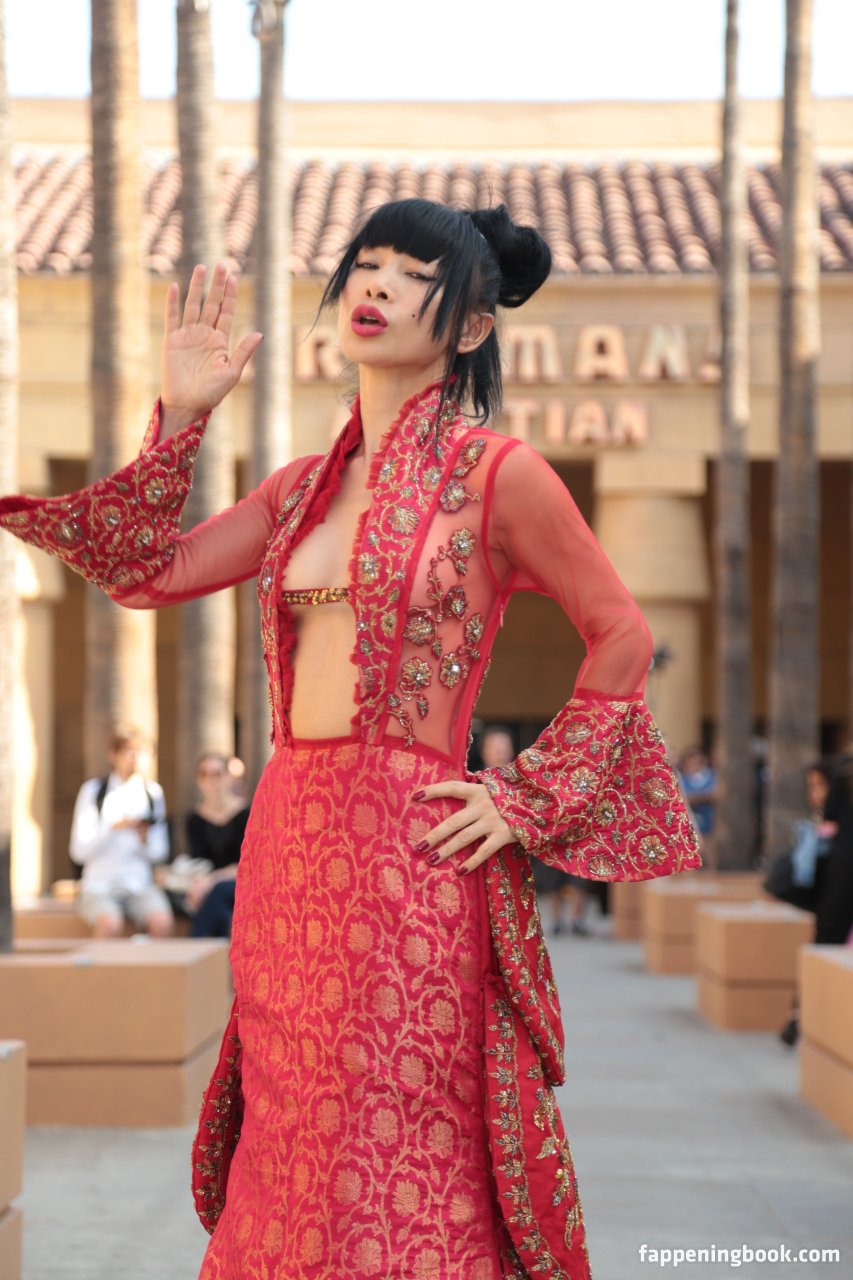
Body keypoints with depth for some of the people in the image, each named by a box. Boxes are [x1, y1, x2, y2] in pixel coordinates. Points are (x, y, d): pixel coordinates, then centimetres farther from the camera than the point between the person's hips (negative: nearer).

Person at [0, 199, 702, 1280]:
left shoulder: (496, 474, -4)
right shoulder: (306, 485, 14)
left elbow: (621, 636, -1)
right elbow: (147, 572, 12)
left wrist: (526, 802, -4)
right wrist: (181, 415, 7)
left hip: (407, 854, -6)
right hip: (286, 842, 6)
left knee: (397, 1174, -3)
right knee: (293, 1166, 11)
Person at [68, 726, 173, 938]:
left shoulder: (152, 792, 11)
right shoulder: (93, 790, 4)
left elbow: (160, 853, 11)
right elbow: (78, 851, -3)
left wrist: (146, 838, -10)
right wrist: (114, 828, -15)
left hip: (140, 886, 2)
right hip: (99, 886, -2)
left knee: (163, 923, -29)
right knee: (110, 925, -33)